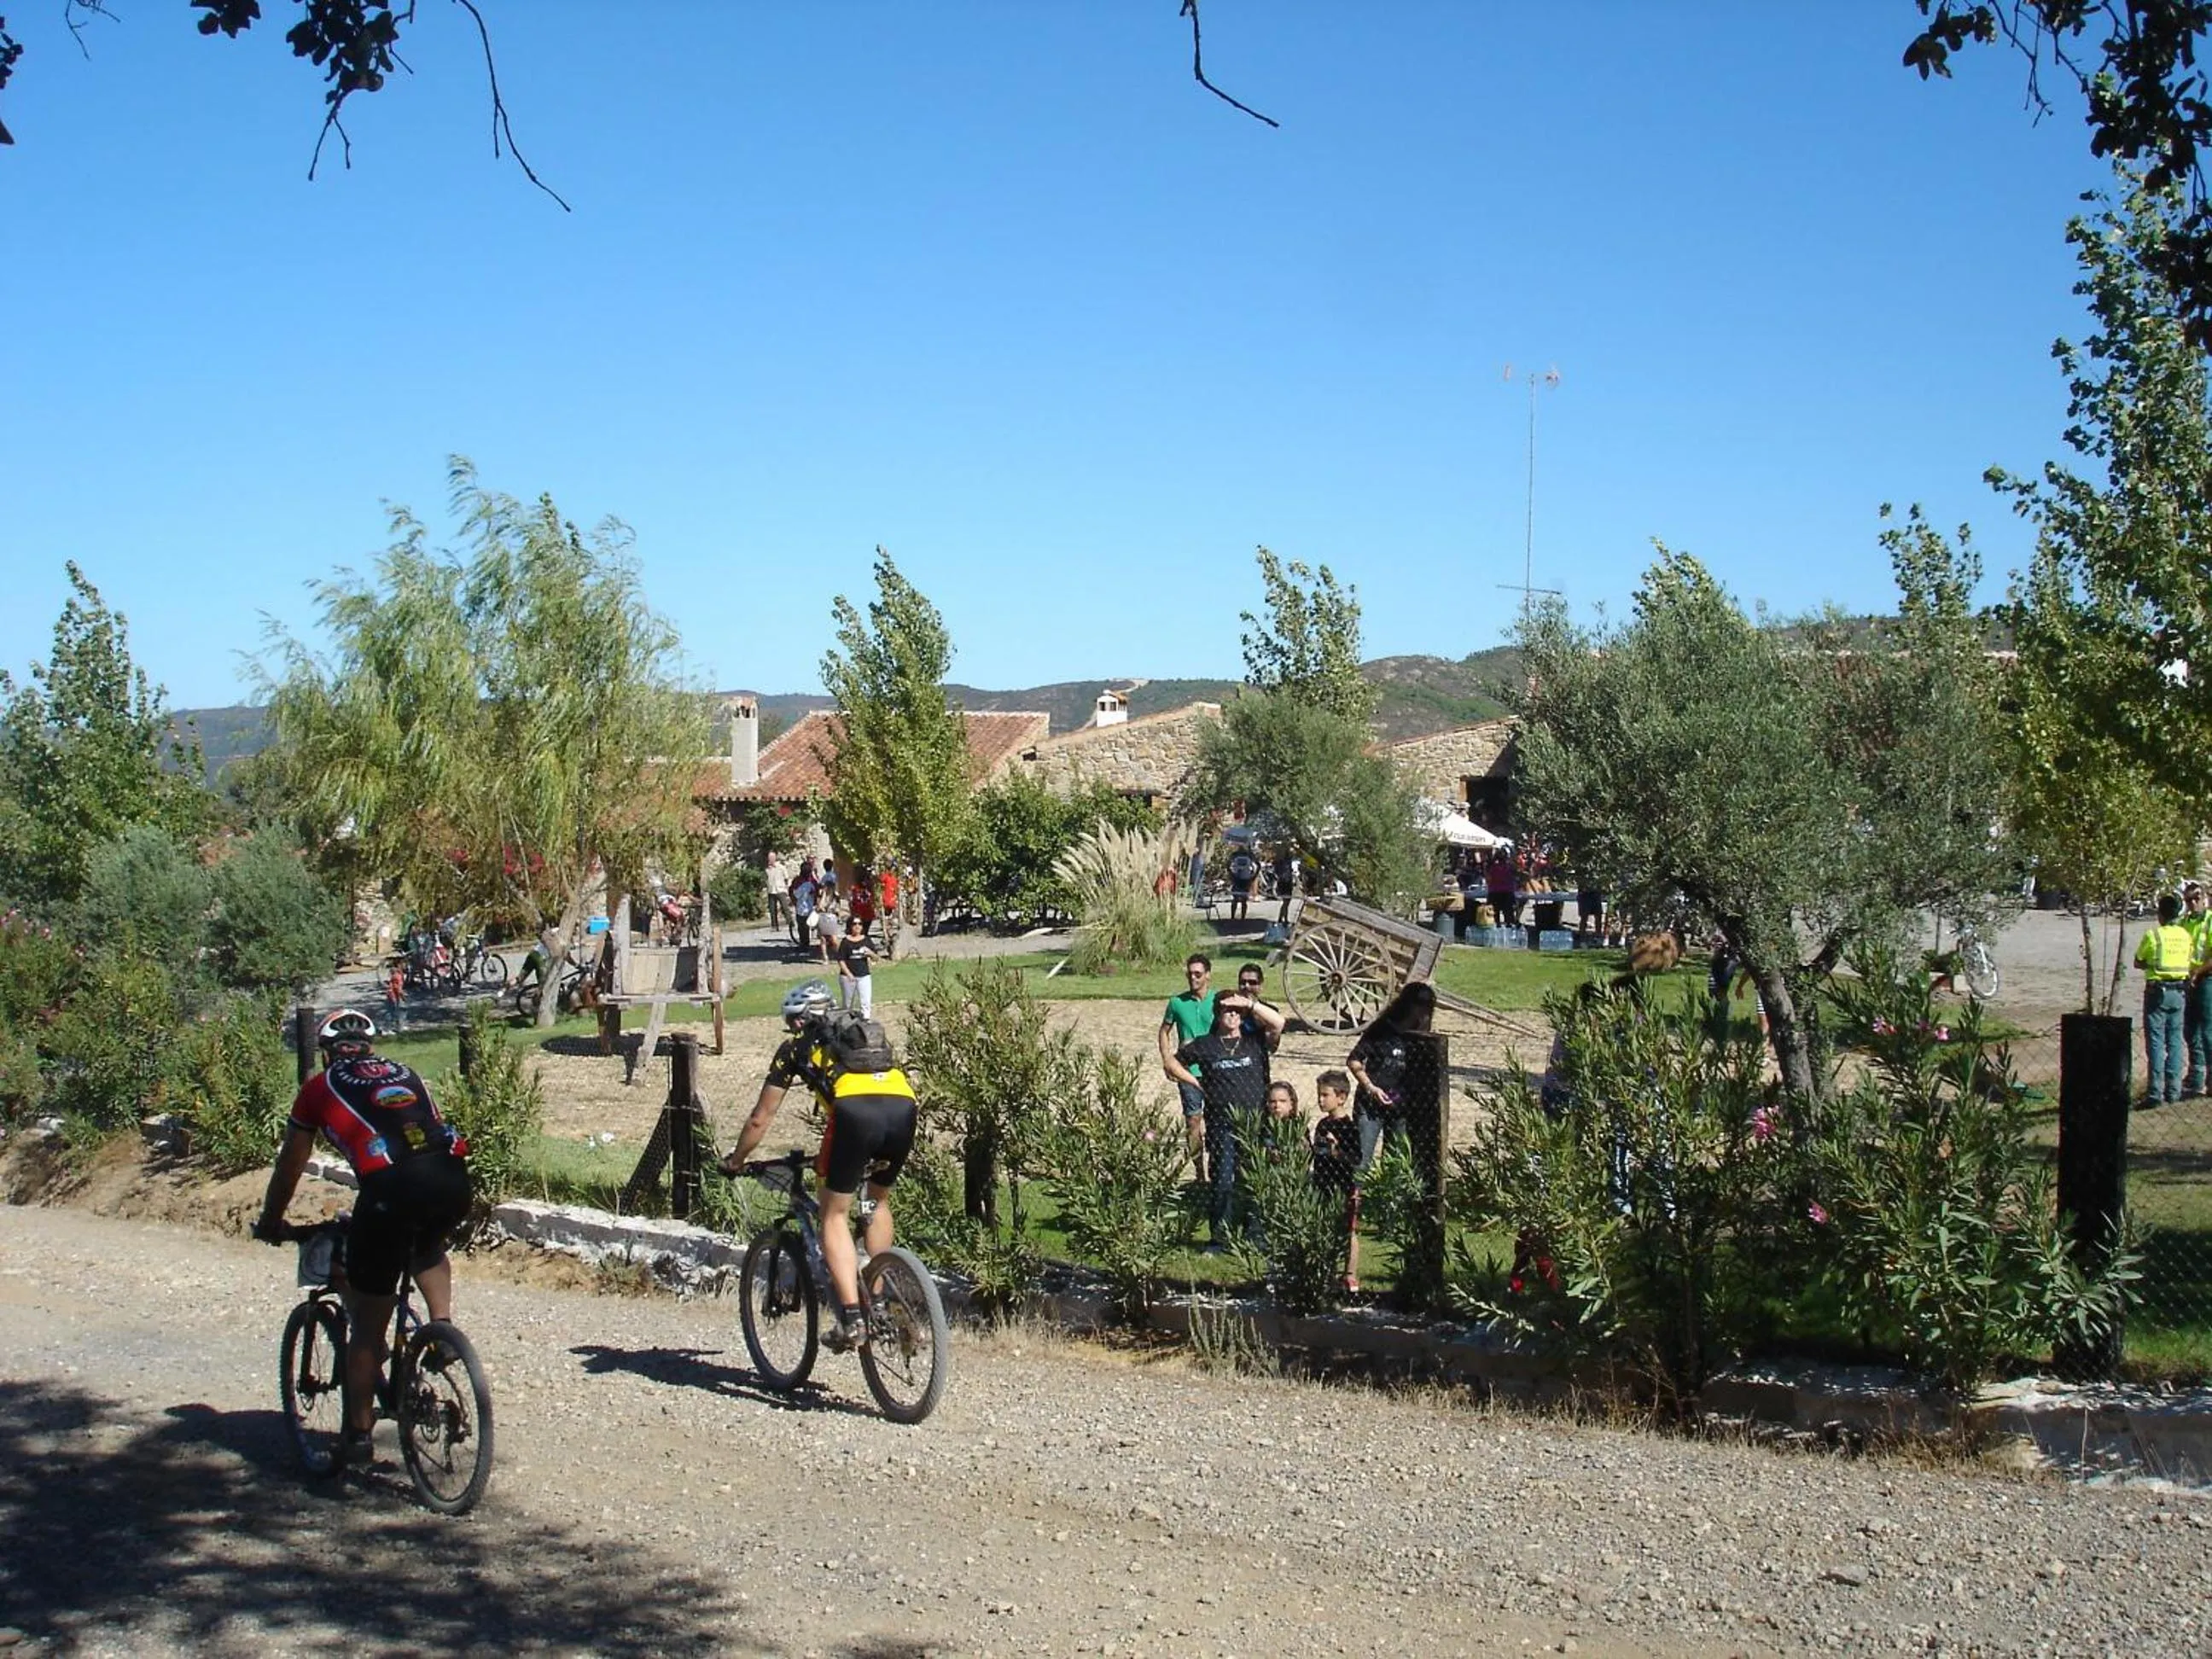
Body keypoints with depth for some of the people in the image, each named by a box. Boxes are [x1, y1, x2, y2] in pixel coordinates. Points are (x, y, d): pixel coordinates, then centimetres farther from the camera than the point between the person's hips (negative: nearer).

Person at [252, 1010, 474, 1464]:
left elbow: (289, 1166, 31)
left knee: (366, 1328, 12)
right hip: (454, 1182, 3)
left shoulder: (320, 1087, 22)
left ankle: (359, 1435, 17)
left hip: (391, 1188, -3)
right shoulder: (405, 1075, 32)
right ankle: (442, 1323, 18)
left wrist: (270, 1223, 47)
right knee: (427, 1246, 39)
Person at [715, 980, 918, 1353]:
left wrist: (734, 1162, 43)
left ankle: (851, 1318, -4)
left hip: (856, 1111, -5)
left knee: (835, 1216, 9)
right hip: (904, 1105, 5)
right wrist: (826, 1157, 58)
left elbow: (760, 1119, 27)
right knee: (879, 1200, 28)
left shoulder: (796, 1047, 25)